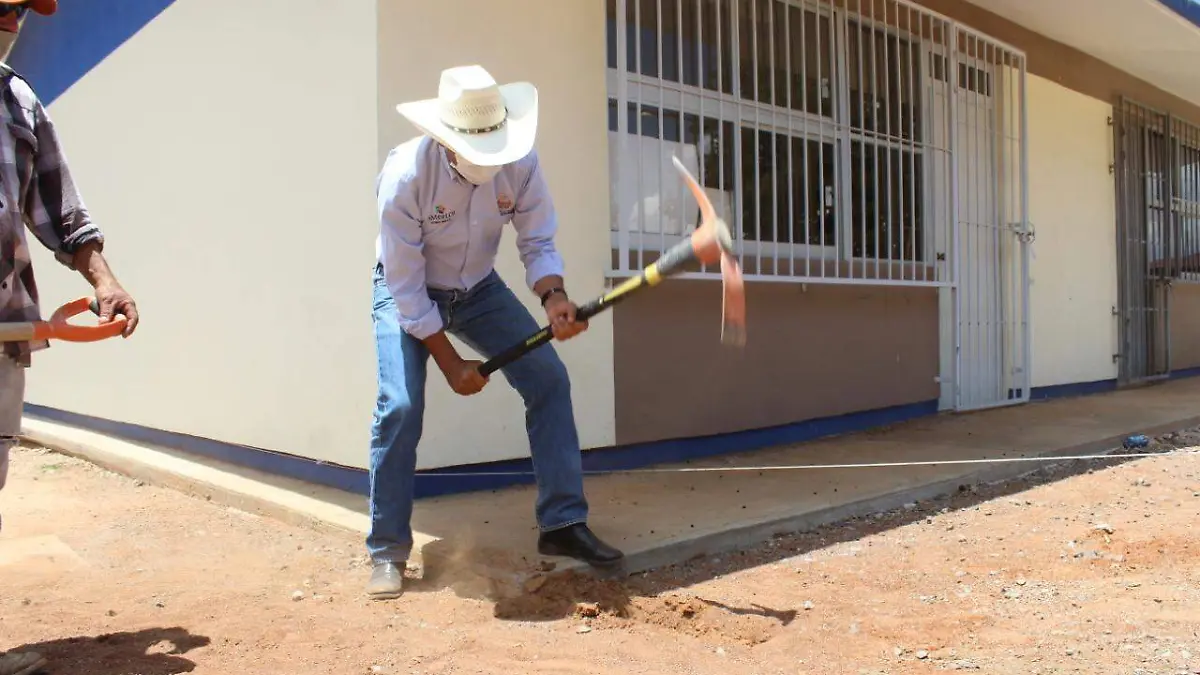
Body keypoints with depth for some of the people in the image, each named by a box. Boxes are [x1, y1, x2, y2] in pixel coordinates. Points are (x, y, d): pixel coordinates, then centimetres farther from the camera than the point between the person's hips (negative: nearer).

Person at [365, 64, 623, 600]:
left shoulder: (520, 162, -22)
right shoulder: (405, 175, -30)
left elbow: (538, 243, -10)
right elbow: (406, 290, -24)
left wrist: (553, 298, -31)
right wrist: (451, 364, -22)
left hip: (478, 290, 4)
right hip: (406, 293, -3)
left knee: (549, 379, -9)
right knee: (400, 406, -21)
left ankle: (562, 524, 1)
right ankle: (387, 552, -2)